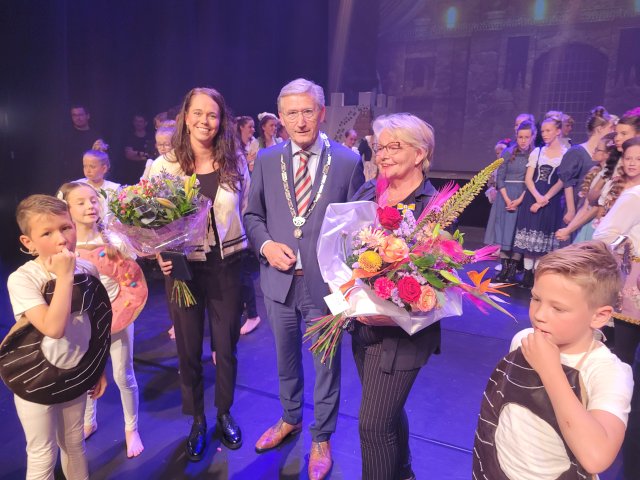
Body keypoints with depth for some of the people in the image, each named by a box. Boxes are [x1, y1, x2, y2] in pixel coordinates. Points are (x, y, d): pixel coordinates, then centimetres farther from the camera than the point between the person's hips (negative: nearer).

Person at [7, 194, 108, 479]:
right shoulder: (22, 278, -22)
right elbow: (53, 328, -35)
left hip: (75, 373, 4)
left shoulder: (87, 270, -8)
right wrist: (64, 275, -32)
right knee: (43, 455, 13)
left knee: (74, 444, 22)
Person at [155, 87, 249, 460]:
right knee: (189, 350, 13)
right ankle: (198, 421, 37)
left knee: (227, 347, 13)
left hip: (226, 266, 1)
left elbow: (246, 213, 6)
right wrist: (160, 254, -17)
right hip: (183, 268, 0)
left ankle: (225, 414, 38)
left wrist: (248, 255, 2)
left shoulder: (235, 162, -2)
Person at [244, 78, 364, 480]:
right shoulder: (267, 160, 1)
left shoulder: (348, 161, -7)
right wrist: (266, 245, -11)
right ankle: (290, 419, 49)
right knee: (286, 359, 22)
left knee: (326, 364, 14)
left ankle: (321, 439, 38)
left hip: (326, 282, -3)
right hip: (279, 280, 3)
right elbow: (253, 214, 8)